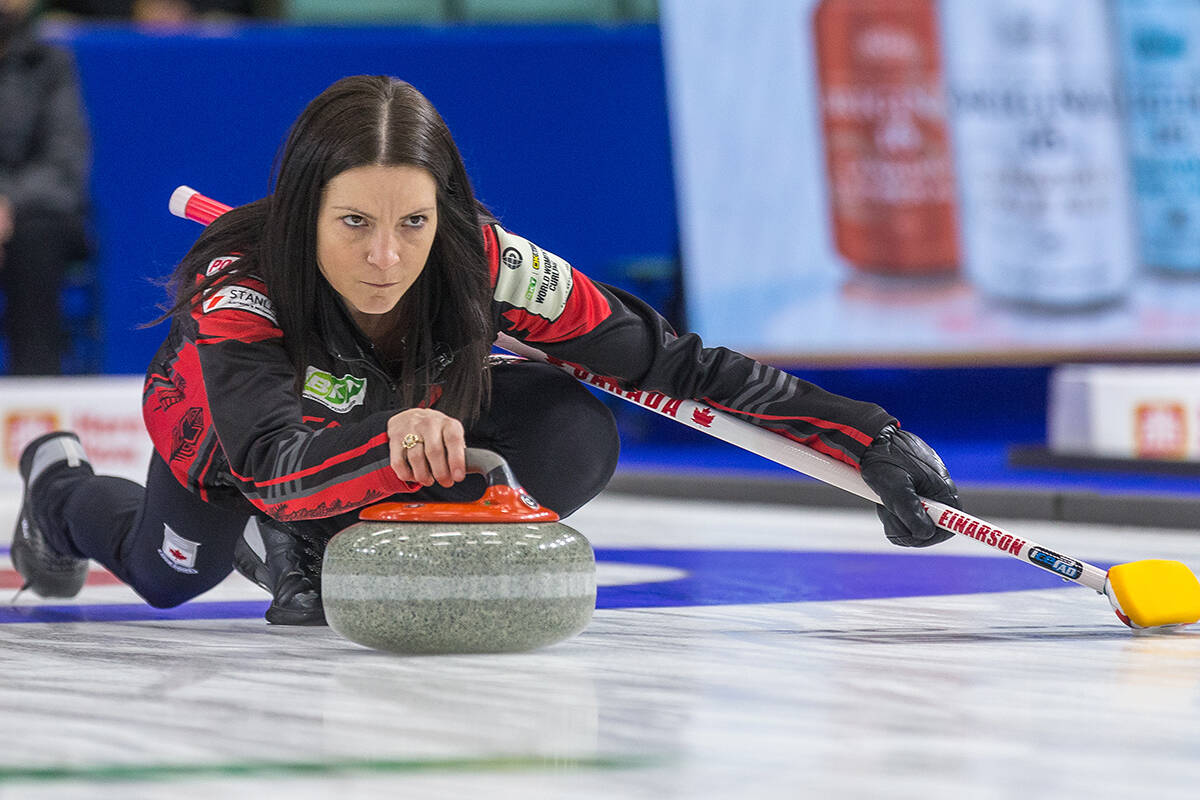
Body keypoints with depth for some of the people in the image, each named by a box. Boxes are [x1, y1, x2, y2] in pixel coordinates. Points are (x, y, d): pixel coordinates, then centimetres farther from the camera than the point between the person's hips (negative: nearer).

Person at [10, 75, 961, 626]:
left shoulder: (489, 264, -37)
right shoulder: (238, 286, -44)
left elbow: (676, 362, -32)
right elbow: (273, 462, -59)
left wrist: (869, 435, -38)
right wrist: (392, 444, -80)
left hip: (412, 412, 2)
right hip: (227, 425, -2)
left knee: (577, 442, -21)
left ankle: (308, 549, 1)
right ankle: (61, 485, 51)